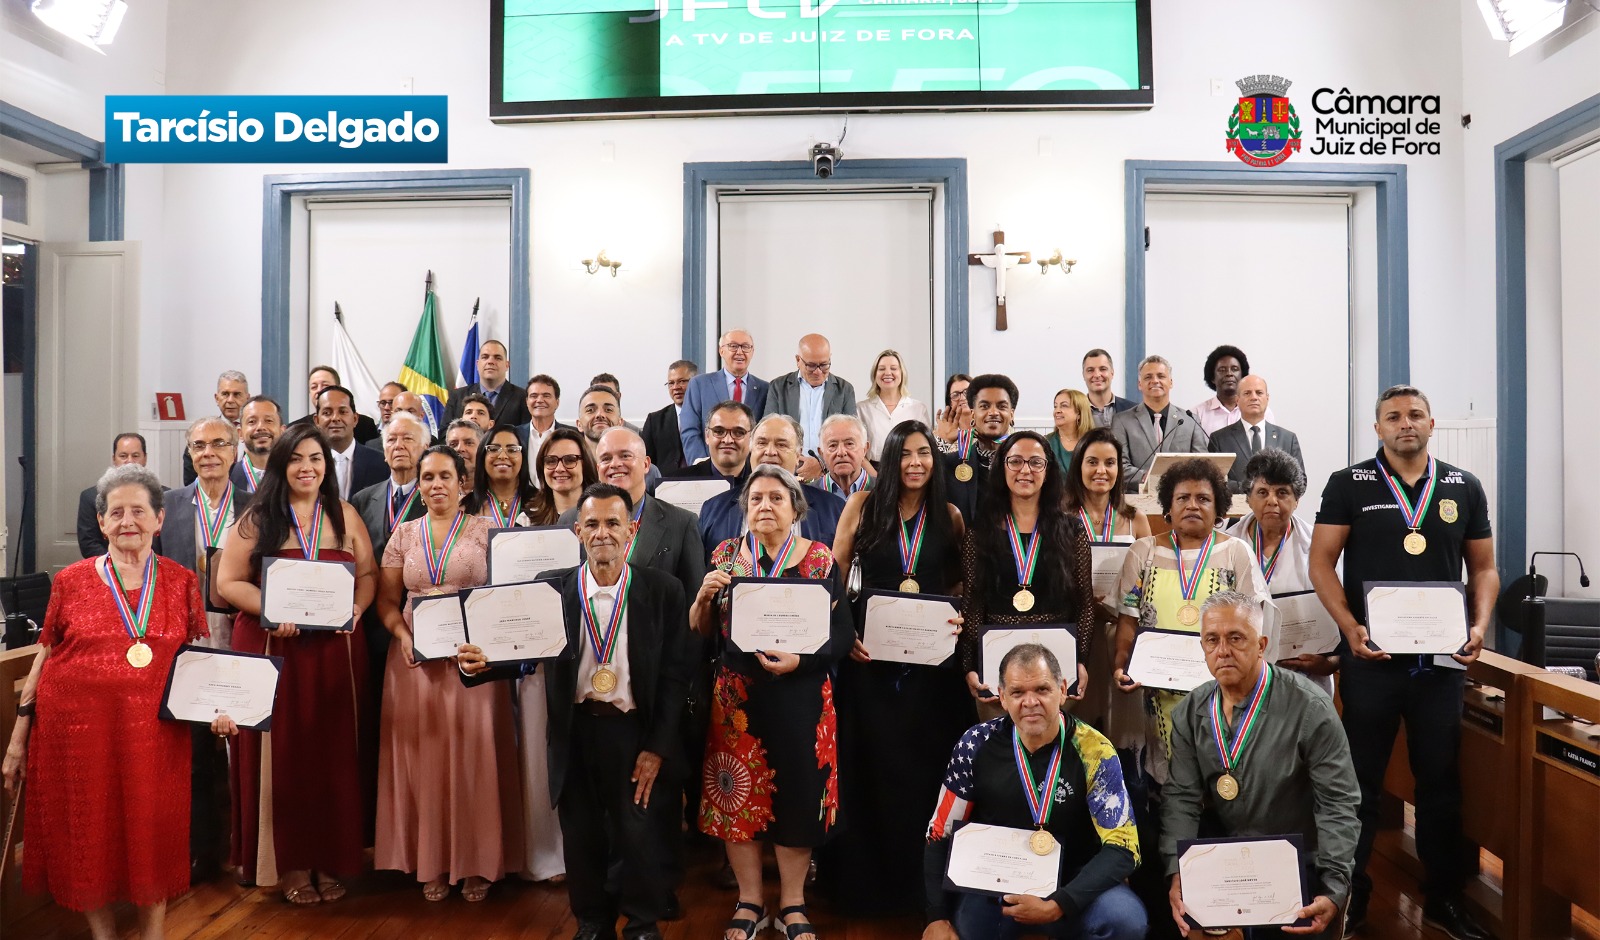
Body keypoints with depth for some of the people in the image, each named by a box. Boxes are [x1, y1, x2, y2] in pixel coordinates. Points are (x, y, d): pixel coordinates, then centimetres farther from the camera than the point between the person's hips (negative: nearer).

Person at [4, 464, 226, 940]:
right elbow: (42, 660, 6)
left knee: (153, 837, 8)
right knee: (87, 840, 10)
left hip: (155, 733, 0)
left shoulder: (182, 581, 4)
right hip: (76, 731, 0)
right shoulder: (71, 581, 2)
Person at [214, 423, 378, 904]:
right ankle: (289, 862, 16)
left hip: (336, 651, 2)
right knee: (281, 754, 3)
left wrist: (356, 607, -12)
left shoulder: (345, 516, 9)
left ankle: (330, 858, 17)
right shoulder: (256, 519, 2)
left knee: (333, 752, 5)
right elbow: (229, 582, -1)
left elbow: (368, 574, 8)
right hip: (272, 650, -2)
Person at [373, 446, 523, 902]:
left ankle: (476, 861, 14)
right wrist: (402, 635, -9)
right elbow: (386, 599, 9)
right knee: (423, 756, 6)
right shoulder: (404, 534, 9)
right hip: (416, 658, 2)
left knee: (473, 754, 1)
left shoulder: (485, 530, 1)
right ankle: (430, 861, 18)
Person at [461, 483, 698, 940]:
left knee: (640, 836, 7)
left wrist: (657, 747, -8)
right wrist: (480, 662, -26)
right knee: (582, 837, 14)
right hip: (575, 732, 2)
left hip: (635, 731, -1)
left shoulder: (664, 590, -6)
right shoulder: (551, 587, 0)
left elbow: (676, 674, -5)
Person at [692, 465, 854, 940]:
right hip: (737, 697, 2)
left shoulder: (819, 559, -2)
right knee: (739, 795, 8)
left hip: (800, 696, -1)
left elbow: (843, 634, -4)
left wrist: (801, 660, -19)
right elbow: (700, 629, 6)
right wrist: (705, 594, -14)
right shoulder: (725, 554, 4)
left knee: (797, 794, 6)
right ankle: (750, 900, 27)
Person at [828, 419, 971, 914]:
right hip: (870, 649, -1)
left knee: (927, 760, 7)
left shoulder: (950, 516, 3)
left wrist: (958, 617, -8)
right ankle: (868, 878, 26)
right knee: (872, 762, 7)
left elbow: (960, 583, 11)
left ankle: (924, 879, 26)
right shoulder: (863, 504, -1)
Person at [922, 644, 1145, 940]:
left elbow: (1122, 848, -15)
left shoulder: (1093, 752, -14)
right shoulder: (977, 746, -10)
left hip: (1068, 886, -1)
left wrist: (1057, 906, -27)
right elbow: (941, 834, -1)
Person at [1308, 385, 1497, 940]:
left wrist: (1480, 625, -5)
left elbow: (1483, 568, 12)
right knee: (1360, 780, 6)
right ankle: (1350, 895, 20)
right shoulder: (1349, 485, -1)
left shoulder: (1464, 488, 8)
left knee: (1441, 779, 13)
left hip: (1442, 658, 3)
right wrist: (1350, 627, -16)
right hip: (1371, 656, -3)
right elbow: (1321, 562, -4)